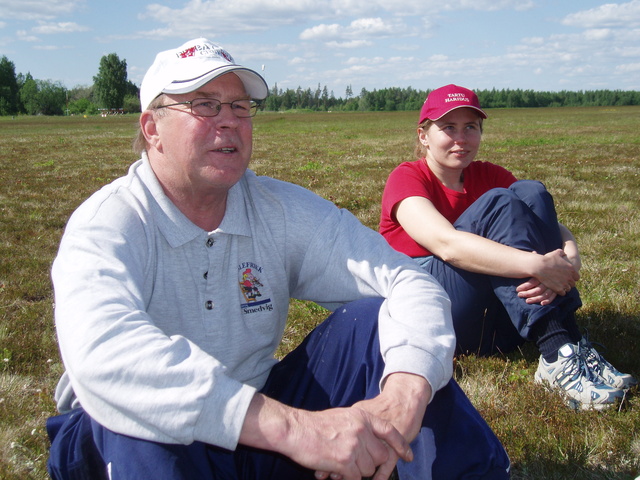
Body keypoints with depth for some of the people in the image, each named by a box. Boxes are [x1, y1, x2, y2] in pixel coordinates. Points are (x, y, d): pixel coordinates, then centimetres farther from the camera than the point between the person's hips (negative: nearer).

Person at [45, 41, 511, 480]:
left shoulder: (282, 209, -6)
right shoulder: (106, 224, -18)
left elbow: (409, 281, -14)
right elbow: (102, 353, -39)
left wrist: (403, 398, -36)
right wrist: (292, 427, -48)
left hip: (261, 428, 4)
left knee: (373, 320, -16)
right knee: (141, 421, -39)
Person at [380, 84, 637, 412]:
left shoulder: (489, 176, 10)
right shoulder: (406, 178, -5)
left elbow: (552, 227, -5)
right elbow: (447, 244, -26)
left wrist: (569, 259, -29)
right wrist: (537, 265, -36)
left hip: (495, 321, 5)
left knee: (530, 192, -15)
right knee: (499, 204, -23)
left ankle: (570, 344, -25)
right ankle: (559, 353, -32)